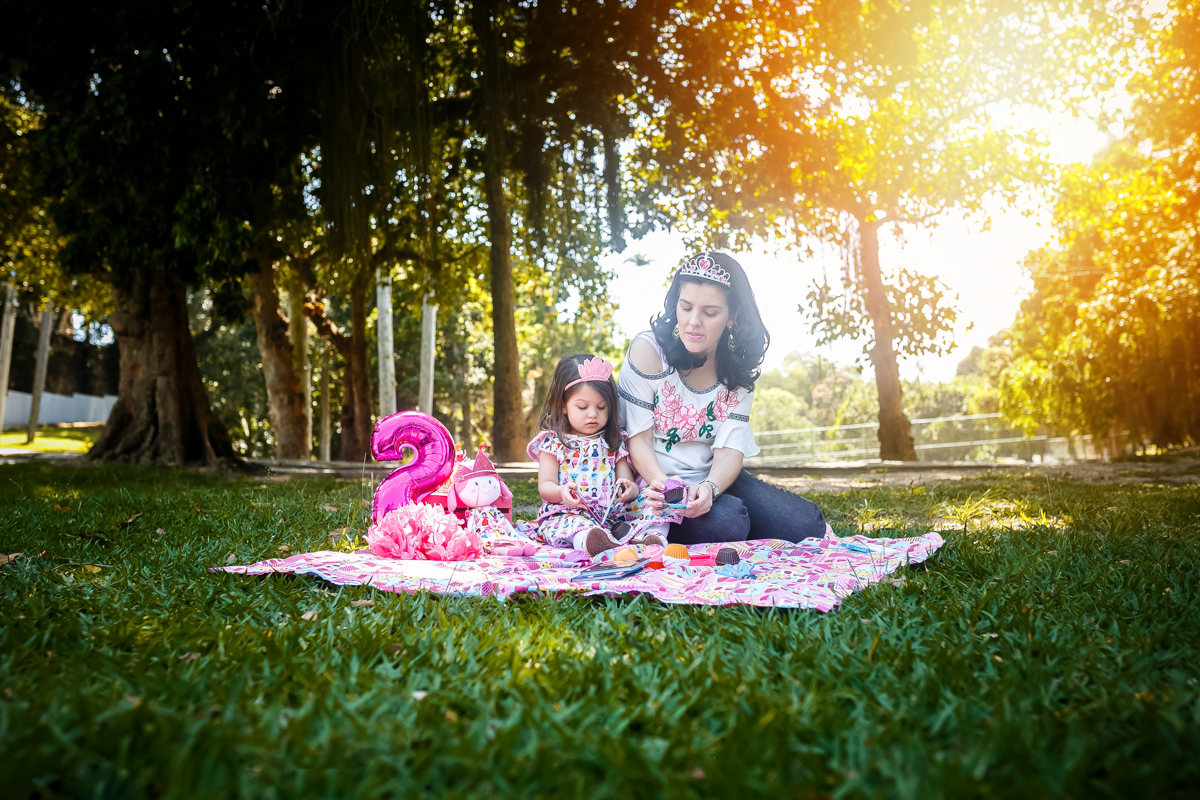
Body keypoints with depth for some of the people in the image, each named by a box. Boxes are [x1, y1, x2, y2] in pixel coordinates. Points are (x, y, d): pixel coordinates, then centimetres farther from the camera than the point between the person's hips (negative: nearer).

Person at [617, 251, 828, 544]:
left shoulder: (738, 368, 1)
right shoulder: (648, 349, -12)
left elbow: (729, 450, -8)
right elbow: (638, 439, -12)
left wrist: (709, 488, -31)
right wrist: (663, 485, -33)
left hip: (716, 480, 5)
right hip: (655, 484, -5)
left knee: (806, 523, -10)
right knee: (726, 522, -32)